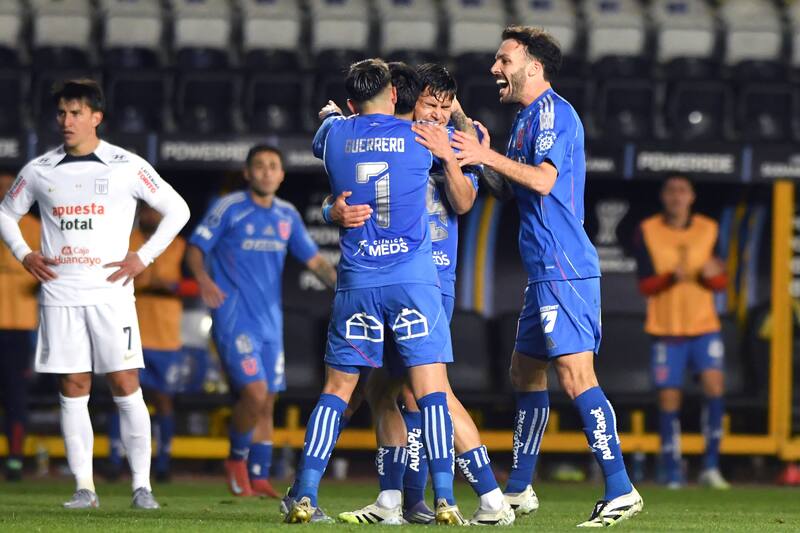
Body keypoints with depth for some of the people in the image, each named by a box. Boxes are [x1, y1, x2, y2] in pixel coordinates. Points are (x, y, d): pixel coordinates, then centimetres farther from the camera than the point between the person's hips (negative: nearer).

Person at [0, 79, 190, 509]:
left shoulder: (126, 167, 0)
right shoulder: (39, 171, 7)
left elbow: (177, 210, 6)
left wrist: (143, 257, -2)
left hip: (110, 292, -2)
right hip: (59, 294, 2)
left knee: (125, 386, -6)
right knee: (73, 390, 2)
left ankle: (142, 485, -3)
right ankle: (84, 487, 5)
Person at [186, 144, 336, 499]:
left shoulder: (287, 216, 10)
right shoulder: (229, 208, -6)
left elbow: (314, 260, 14)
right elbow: (196, 247, -4)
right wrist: (202, 278, -24)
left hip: (270, 320, 6)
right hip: (233, 318, -6)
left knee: (266, 402, 8)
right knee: (254, 392, -18)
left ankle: (259, 477, 16)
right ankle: (237, 459, 3)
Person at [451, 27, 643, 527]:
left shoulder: (552, 111, -10)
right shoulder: (529, 117, 20)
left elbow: (543, 180, -22)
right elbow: (516, 189, 25)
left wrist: (488, 156, -16)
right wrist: (483, 152, 16)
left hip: (564, 269, -11)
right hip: (546, 273, 11)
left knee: (575, 374, -16)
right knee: (525, 373, 16)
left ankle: (620, 490, -18)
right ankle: (519, 490, 25)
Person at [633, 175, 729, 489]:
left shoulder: (708, 230, 5)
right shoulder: (647, 232, 0)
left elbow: (722, 283, 7)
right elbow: (645, 285, -4)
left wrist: (710, 275, -17)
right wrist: (672, 277, -24)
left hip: (704, 325, 1)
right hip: (665, 329, -1)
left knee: (714, 386, -17)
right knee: (669, 401, -2)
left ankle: (710, 467, -9)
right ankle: (672, 477, 6)